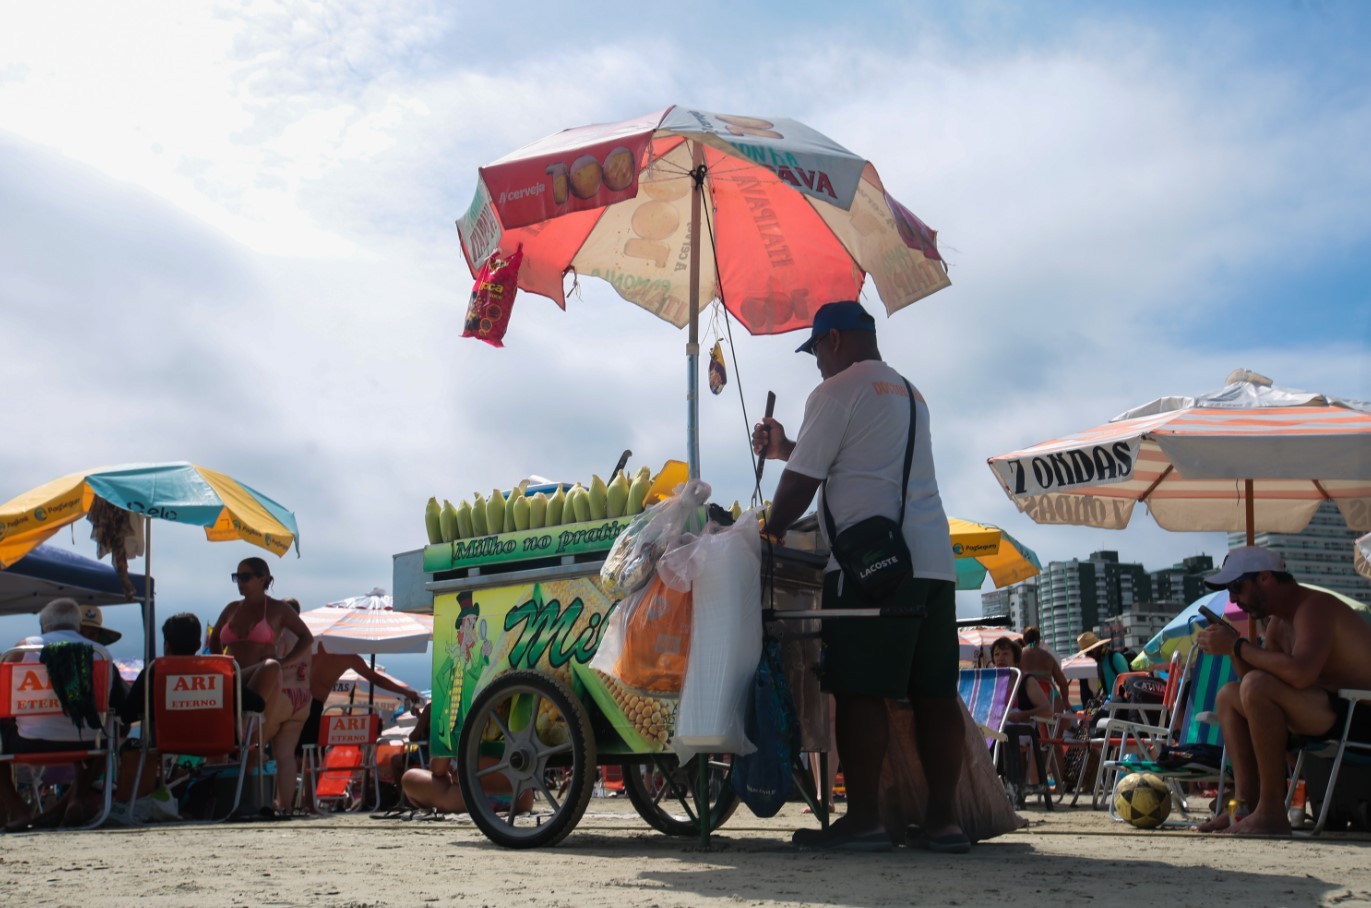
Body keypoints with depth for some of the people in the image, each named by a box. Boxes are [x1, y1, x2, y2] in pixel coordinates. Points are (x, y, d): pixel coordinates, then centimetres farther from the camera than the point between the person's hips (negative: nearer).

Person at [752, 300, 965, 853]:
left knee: (859, 691, -6)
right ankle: (942, 818, 5)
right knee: (934, 694, 5)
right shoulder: (909, 394, 25)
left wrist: (769, 536, 10)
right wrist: (785, 448, 36)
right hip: (934, 561, 8)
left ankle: (863, 818, -8)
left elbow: (801, 482, -4)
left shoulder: (836, 393, -1)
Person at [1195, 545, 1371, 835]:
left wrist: (1238, 646, -23)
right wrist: (1231, 647, -1)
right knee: (1229, 696, 14)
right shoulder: (1278, 623, 13)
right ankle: (1247, 802, -2)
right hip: (1328, 713, 11)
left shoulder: (1314, 606, -17)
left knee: (1257, 686, -29)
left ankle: (1272, 812, -25)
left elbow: (1300, 673, -34)